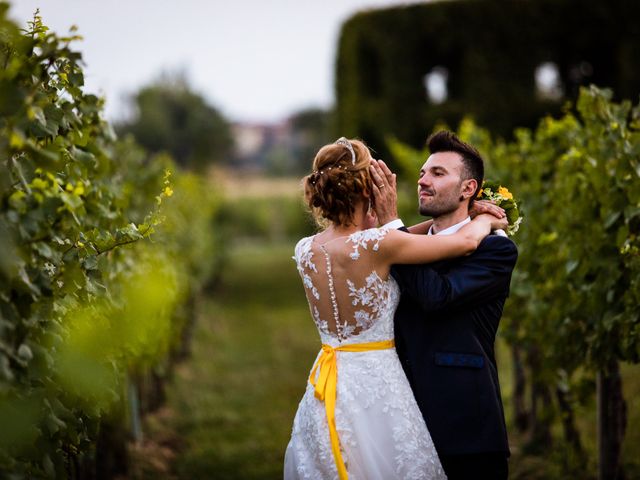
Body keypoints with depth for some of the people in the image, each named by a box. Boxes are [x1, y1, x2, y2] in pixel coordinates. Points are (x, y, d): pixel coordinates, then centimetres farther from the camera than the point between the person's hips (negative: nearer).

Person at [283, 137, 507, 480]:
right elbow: (465, 242, -9)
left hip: (326, 392, 7)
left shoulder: (305, 250, -1)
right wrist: (485, 220, 13)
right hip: (374, 384, -6)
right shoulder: (375, 246, -19)